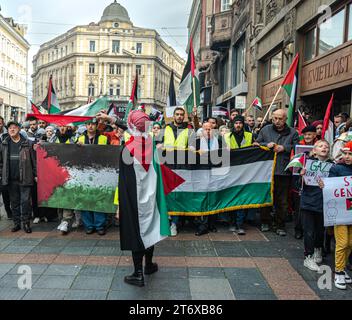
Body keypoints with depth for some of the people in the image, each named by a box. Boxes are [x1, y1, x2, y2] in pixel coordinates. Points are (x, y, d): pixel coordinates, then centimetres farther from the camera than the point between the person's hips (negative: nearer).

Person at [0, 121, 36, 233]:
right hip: (11, 179, 4)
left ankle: (26, 223, 9)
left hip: (25, 178, -3)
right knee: (14, 202, 11)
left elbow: (34, 160, -1)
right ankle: (16, 223, 22)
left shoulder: (27, 143, 0)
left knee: (25, 201, -2)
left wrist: (35, 174, -4)